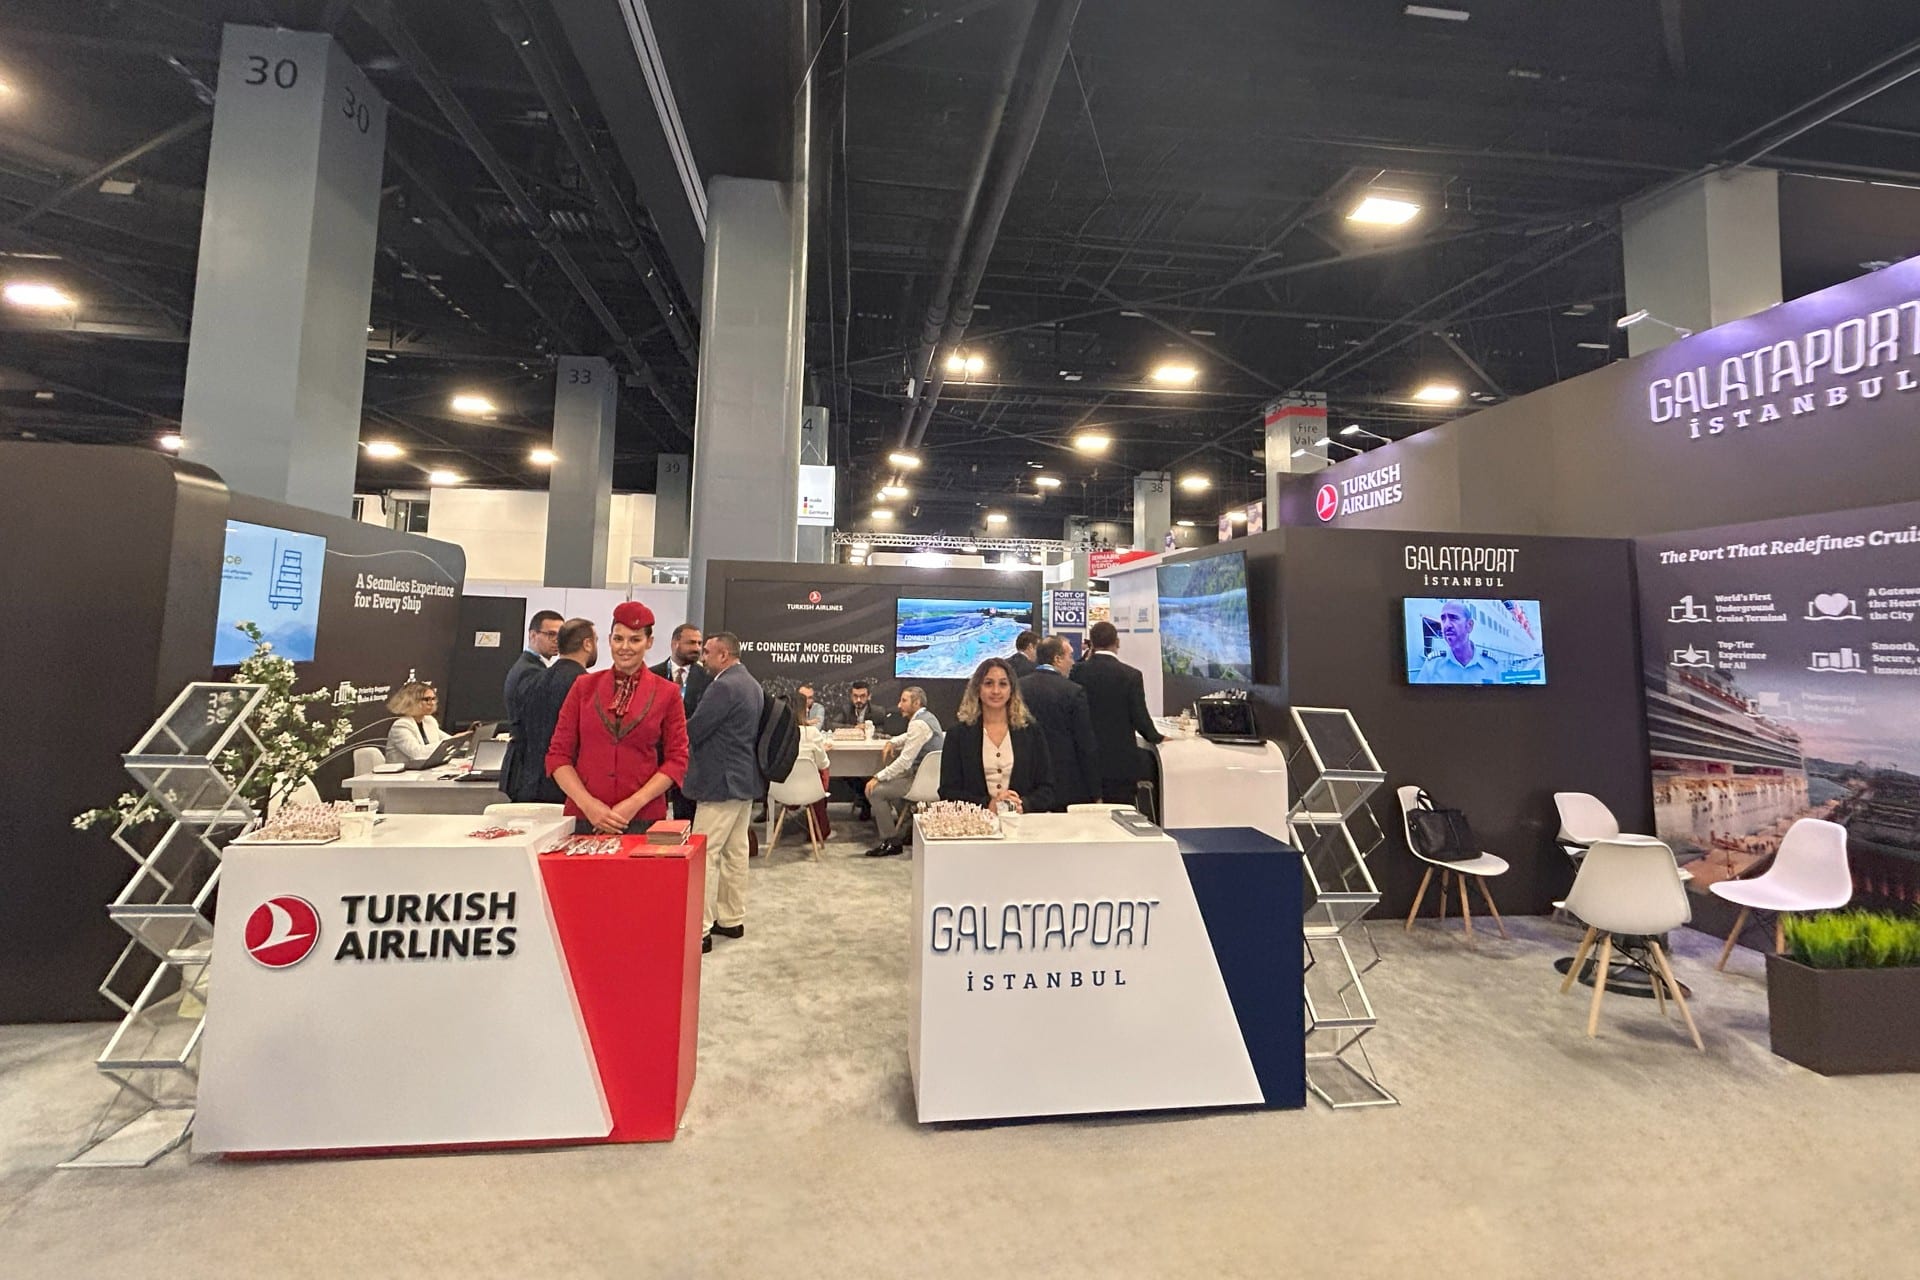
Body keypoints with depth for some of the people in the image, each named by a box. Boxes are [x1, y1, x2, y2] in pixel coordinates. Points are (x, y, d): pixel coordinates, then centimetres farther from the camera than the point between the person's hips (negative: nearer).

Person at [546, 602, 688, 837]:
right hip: (582, 818, 1)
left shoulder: (667, 693, 2)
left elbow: (677, 761, 1)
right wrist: (588, 803, -8)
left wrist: (634, 803, -11)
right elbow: (558, 754, 6)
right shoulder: (584, 686, 6)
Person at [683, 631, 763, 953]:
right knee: (736, 851, 15)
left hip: (720, 781, -10)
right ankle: (732, 919, 24)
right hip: (745, 779, 10)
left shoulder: (724, 686, -18)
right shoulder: (752, 684, 12)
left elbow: (692, 731, -17)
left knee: (704, 854, -3)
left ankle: (700, 930, 2)